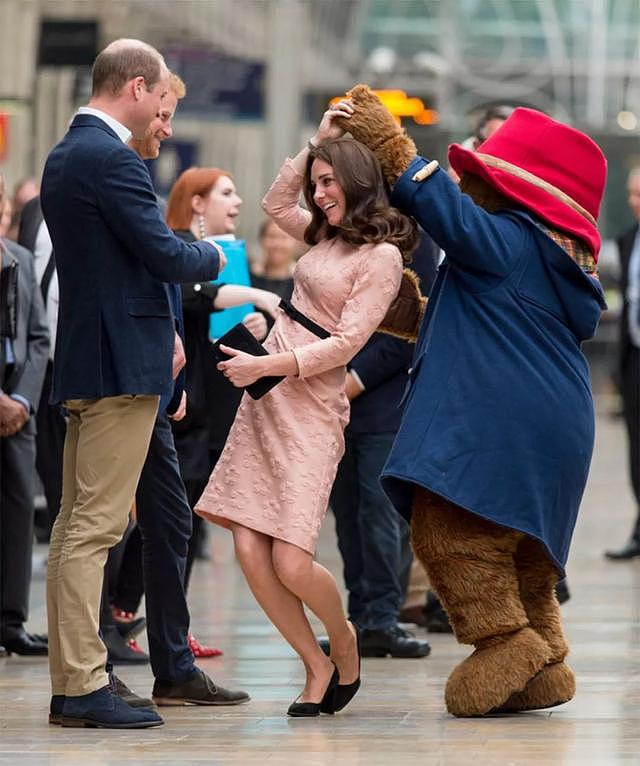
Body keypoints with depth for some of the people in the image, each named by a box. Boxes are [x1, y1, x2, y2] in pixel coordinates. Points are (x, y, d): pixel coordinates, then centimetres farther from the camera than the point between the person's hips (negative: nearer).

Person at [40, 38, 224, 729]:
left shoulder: (64, 156, 15)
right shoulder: (110, 160, -16)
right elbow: (165, 255, -17)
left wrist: (161, 328, 17)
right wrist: (212, 257, 3)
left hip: (83, 361, 10)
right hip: (122, 362, -10)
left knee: (74, 527, 10)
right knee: (95, 528, -9)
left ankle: (68, 682, 14)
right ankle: (85, 688, -9)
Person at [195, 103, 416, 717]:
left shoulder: (382, 256, -9)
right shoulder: (327, 236, 15)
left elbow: (343, 343, -13)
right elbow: (275, 203, 31)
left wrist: (265, 365, -14)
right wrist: (317, 142, 20)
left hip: (311, 410, -8)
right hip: (264, 400, 8)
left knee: (290, 563, -12)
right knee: (249, 550, -3)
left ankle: (343, 641, 18)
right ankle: (317, 666, 10)